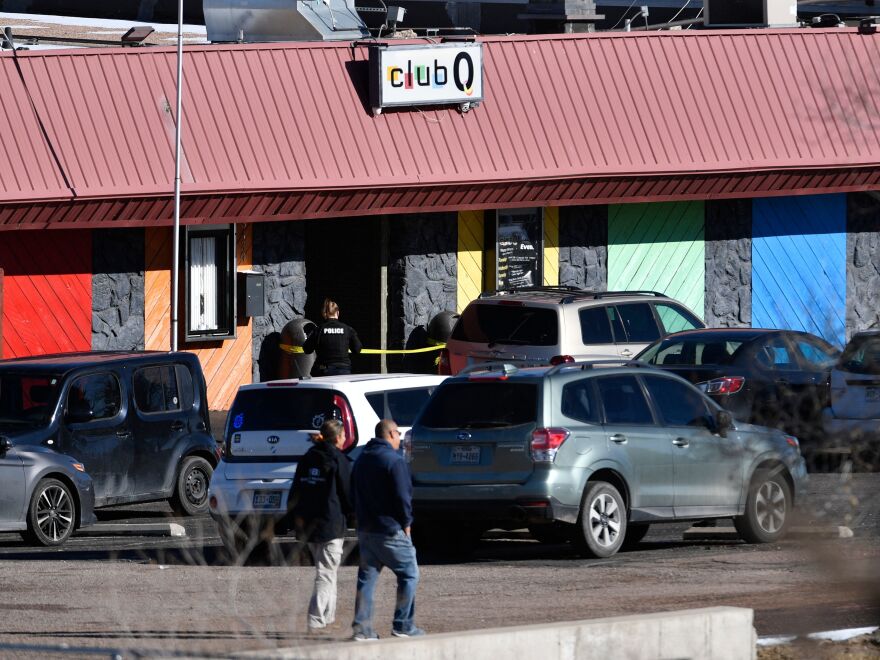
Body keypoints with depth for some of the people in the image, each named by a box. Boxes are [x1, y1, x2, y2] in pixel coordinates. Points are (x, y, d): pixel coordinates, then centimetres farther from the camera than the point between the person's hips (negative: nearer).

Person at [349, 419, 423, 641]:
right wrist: (406, 523, -5)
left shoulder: (361, 460, 14)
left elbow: (354, 495, 19)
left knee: (367, 577, 9)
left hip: (365, 529, 8)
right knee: (409, 574, 3)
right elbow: (402, 496, -17)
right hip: (390, 530, -8)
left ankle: (361, 627, 4)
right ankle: (404, 626, 1)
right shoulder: (394, 461, -13)